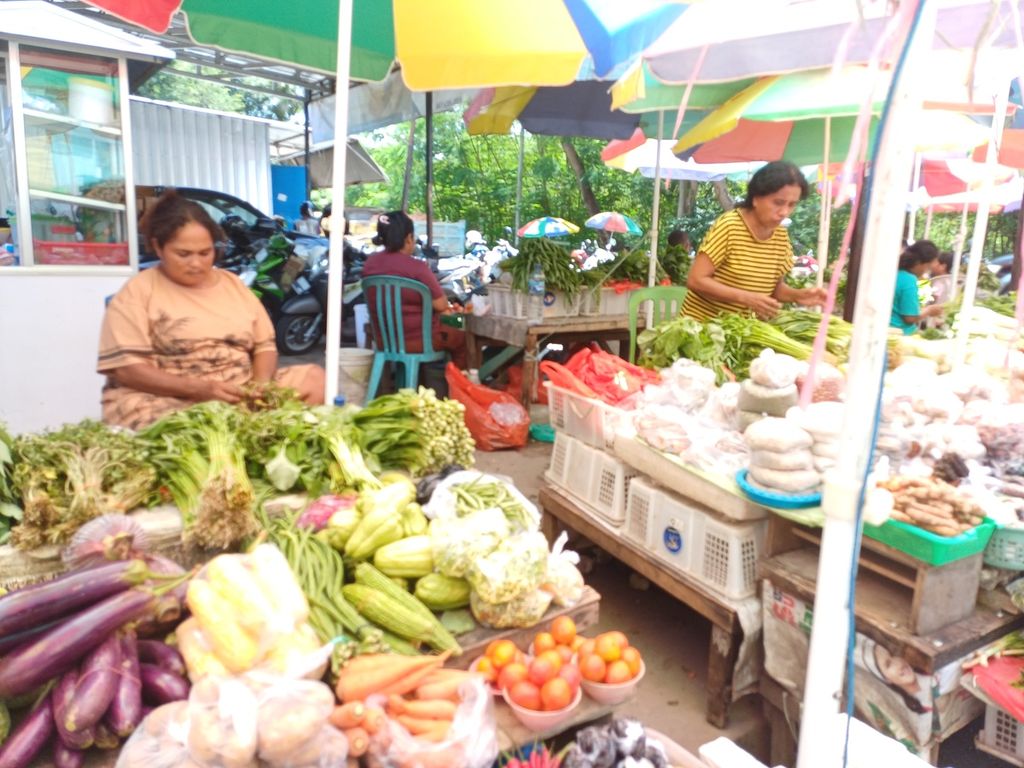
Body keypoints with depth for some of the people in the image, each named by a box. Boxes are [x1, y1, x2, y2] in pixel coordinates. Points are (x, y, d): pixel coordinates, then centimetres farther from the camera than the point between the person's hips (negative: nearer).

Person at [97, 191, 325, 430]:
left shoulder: (233, 284, 15)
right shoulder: (138, 292, 0)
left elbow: (264, 344, 14)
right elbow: (124, 367, -8)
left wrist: (261, 383, -9)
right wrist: (197, 388, -20)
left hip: (242, 396, 5)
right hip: (167, 401, -4)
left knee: (315, 378, -12)